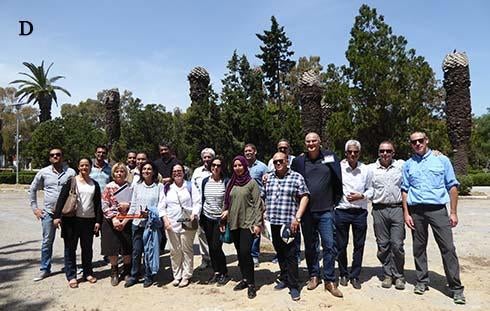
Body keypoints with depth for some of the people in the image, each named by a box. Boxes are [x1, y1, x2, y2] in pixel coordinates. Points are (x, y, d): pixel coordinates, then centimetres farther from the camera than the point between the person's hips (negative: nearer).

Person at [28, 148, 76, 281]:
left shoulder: (70, 172, -3)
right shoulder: (43, 172, 2)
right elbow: (32, 189, 12)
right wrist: (34, 207, 7)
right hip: (48, 212, 1)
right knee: (47, 242, 8)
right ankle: (45, 269, 21)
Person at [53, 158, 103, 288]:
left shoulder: (95, 184, 9)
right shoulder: (71, 181, 0)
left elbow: (98, 204, 9)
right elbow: (62, 199, -5)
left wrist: (98, 221, 2)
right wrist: (57, 216, -14)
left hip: (89, 220, 3)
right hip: (72, 220, -2)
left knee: (87, 248, 11)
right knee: (70, 248, 3)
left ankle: (88, 273, 25)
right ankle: (71, 276, 13)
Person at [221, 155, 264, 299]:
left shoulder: (252, 183, -4)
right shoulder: (231, 183, 10)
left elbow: (257, 204, -6)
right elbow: (227, 203, 17)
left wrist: (257, 223, -11)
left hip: (247, 222, -5)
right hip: (234, 222, 5)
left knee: (245, 252, -11)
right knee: (239, 253, 11)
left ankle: (251, 283, 2)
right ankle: (245, 279, 24)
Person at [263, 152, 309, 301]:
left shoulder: (297, 177, -2)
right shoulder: (268, 178, 11)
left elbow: (304, 197, -5)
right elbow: (263, 197, 15)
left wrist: (297, 218, -12)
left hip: (289, 223, -4)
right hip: (273, 223, 5)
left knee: (290, 254, -1)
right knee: (280, 252, 15)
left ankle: (293, 286, 10)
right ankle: (284, 279, 30)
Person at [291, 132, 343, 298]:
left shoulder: (330, 157, 1)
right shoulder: (298, 161, 3)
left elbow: (338, 181, 5)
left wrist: (335, 202, 4)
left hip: (325, 210, -1)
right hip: (306, 211, 2)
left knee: (329, 244, -3)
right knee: (310, 246, 12)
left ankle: (330, 280, 9)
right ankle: (314, 276, 26)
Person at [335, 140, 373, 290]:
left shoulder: (366, 170, 3)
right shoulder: (338, 167, -4)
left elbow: (370, 189, 8)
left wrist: (361, 196, -8)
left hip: (360, 212, 2)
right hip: (341, 211, -1)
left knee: (359, 245, 8)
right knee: (341, 245, 8)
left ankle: (355, 275, 22)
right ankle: (343, 274, 25)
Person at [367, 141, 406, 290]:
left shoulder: (401, 165, 7)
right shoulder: (370, 168, 7)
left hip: (397, 209, 0)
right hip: (379, 210, 1)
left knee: (397, 245, -1)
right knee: (383, 245, 6)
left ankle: (398, 275, 16)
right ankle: (388, 274, 21)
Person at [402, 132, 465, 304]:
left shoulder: (442, 160, 5)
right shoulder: (408, 165, 10)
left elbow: (452, 186, 4)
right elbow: (405, 190, 10)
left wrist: (453, 212, -2)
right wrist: (406, 214, 2)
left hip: (438, 209, -2)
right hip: (416, 210, 2)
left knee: (448, 247, -4)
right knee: (419, 247, 9)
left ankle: (456, 287, 5)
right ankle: (422, 281, 22)